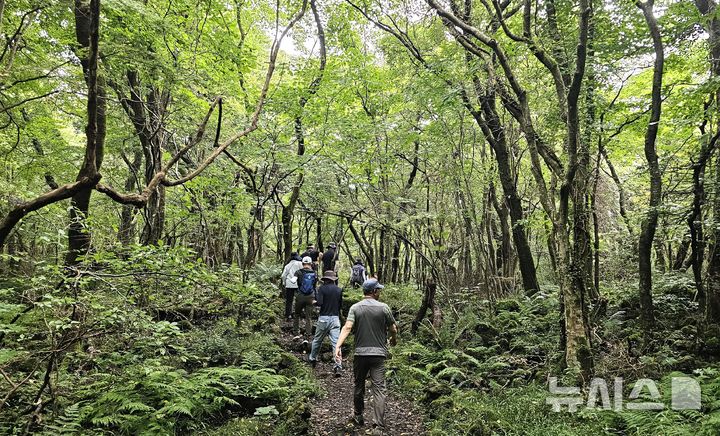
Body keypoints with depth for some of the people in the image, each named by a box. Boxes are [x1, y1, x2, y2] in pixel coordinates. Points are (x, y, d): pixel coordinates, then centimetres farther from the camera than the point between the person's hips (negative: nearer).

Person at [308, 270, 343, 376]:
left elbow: (319, 303, -16)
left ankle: (312, 358, 35)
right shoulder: (339, 290, 5)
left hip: (324, 318, -2)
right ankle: (338, 365, -11)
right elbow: (341, 305, 10)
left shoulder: (322, 288, -6)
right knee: (336, 342, -2)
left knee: (317, 340, 17)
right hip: (335, 318, 2)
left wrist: (314, 302, 4)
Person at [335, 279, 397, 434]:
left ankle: (358, 417, 34)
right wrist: (394, 340, 25)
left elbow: (347, 327, -14)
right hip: (378, 354, -2)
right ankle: (378, 427, -7)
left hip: (360, 353, 2)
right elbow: (393, 329, 4)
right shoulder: (383, 307, -3)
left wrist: (338, 346, -20)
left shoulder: (355, 307, 0)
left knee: (359, 386, 18)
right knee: (378, 389, -2)